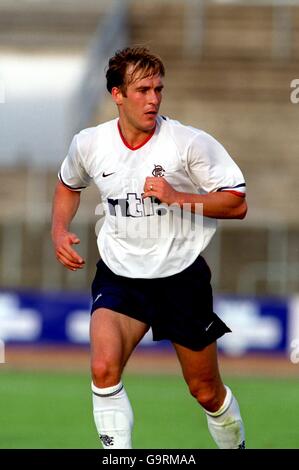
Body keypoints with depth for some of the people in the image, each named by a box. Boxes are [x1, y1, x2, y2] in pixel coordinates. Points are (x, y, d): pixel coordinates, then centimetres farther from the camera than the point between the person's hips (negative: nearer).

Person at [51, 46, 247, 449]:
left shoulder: (191, 143, -13)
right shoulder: (89, 144, -3)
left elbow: (237, 203, -11)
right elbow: (69, 185, 20)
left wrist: (176, 197, -24)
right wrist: (60, 231, 3)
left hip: (182, 276, -1)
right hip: (119, 276, 1)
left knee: (206, 391, 9)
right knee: (103, 368, -25)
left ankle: (235, 446, 39)